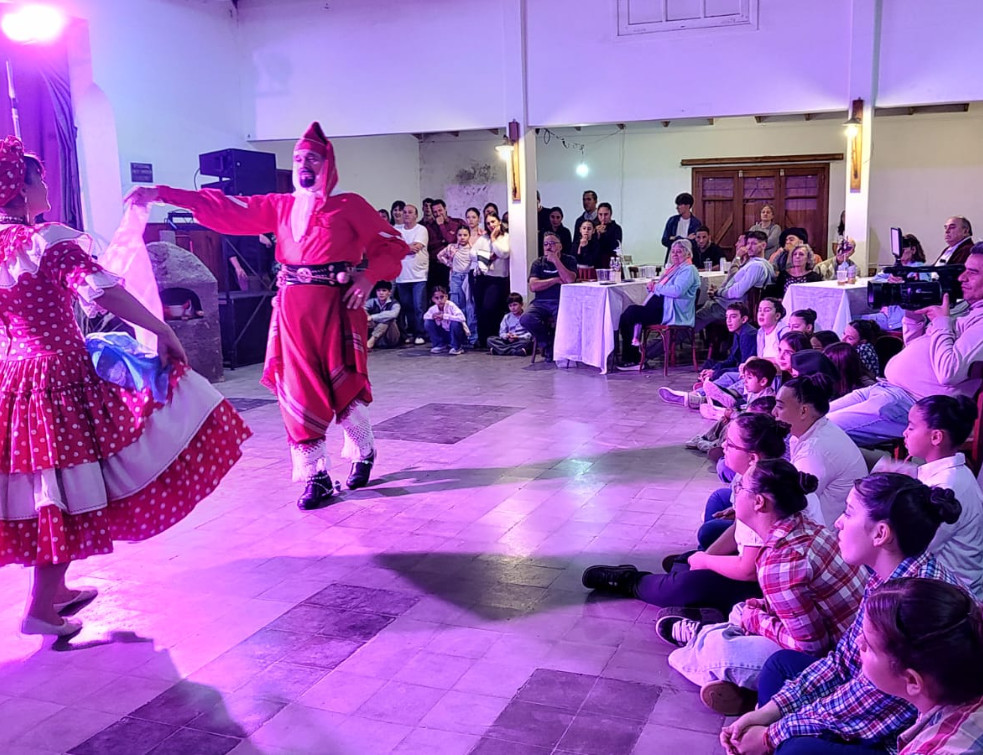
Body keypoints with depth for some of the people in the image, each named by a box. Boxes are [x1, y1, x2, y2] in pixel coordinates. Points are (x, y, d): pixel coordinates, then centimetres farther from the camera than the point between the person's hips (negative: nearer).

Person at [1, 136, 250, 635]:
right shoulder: (48, 241, -16)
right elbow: (102, 292, -27)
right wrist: (162, 330, -21)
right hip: (60, 375, -8)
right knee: (65, 491, 1)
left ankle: (54, 588, 33)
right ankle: (42, 609, 6)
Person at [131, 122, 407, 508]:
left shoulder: (349, 205, 2)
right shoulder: (280, 206, 13)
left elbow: (391, 246, 2)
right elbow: (224, 209, 9)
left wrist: (368, 277, -15)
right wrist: (162, 193, 4)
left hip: (335, 306, -4)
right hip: (292, 307, 4)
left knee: (345, 386, 1)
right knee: (299, 393, 2)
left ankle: (362, 454, 28)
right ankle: (314, 476, 12)